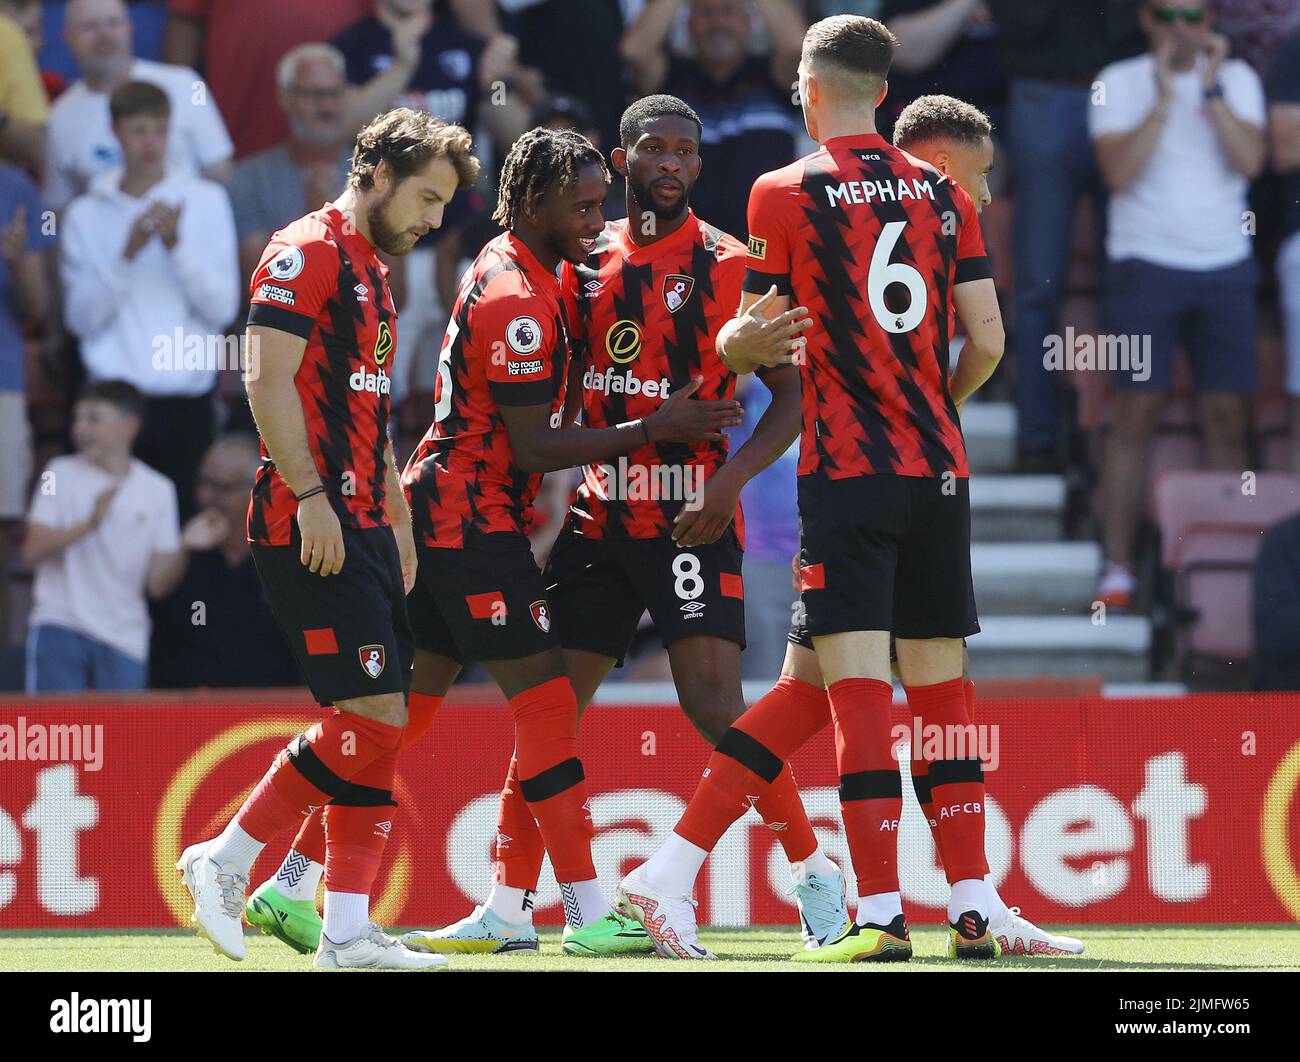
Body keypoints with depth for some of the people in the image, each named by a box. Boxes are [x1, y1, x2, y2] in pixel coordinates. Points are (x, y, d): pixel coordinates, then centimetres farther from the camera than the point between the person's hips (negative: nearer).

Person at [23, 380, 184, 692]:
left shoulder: (157, 490, 6)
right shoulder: (61, 474, 4)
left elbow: (157, 584, 3)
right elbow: (32, 552, -7)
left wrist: (185, 550, -17)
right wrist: (90, 524, -20)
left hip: (125, 639, 1)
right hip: (61, 628, -1)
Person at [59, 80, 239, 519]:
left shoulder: (206, 201, 6)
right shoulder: (86, 215, 7)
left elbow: (223, 308, 0)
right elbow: (81, 318, -1)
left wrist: (176, 245, -12)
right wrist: (127, 255, -12)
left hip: (187, 400, 0)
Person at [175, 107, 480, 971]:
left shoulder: (374, 275, 21)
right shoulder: (307, 253, -8)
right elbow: (269, 381, -16)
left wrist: (398, 523, 22)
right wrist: (310, 497, -21)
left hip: (361, 529, 10)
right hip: (312, 528, -10)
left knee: (381, 723, 5)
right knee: (371, 716, -13)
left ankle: (348, 931, 5)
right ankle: (226, 860, -2)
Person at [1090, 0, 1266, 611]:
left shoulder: (1238, 80, 9)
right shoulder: (1120, 83, 3)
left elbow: (1250, 161, -6)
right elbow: (1119, 171, -10)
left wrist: (1212, 88, -11)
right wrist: (1164, 97, -14)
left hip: (1224, 267, 2)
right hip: (1146, 262, -2)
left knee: (1227, 418, 1)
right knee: (1135, 414, -6)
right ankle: (1117, 567, -4)